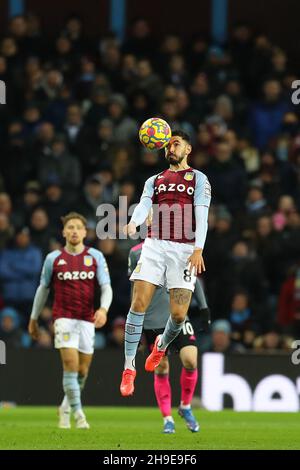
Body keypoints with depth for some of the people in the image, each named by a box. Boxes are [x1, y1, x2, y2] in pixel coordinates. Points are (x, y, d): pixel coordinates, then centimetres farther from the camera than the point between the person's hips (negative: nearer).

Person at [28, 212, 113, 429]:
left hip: (87, 320, 2)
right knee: (71, 364, -16)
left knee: (82, 371, 7)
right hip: (64, 318, -2)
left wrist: (103, 309, -22)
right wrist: (34, 319, 16)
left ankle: (65, 408, 29)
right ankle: (78, 414, -13)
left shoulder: (96, 257, 3)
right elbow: (43, 289, 13)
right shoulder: (53, 258, 2)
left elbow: (106, 287, -2)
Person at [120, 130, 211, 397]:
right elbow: (144, 205, 0)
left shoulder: (198, 179, 10)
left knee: (179, 314, -7)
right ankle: (129, 367, -3)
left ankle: (162, 345, 28)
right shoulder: (154, 181, 19)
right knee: (139, 303, -10)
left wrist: (198, 249, -17)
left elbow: (201, 215, -2)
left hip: (185, 249, -2)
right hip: (154, 245, 2)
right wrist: (132, 224, -25)